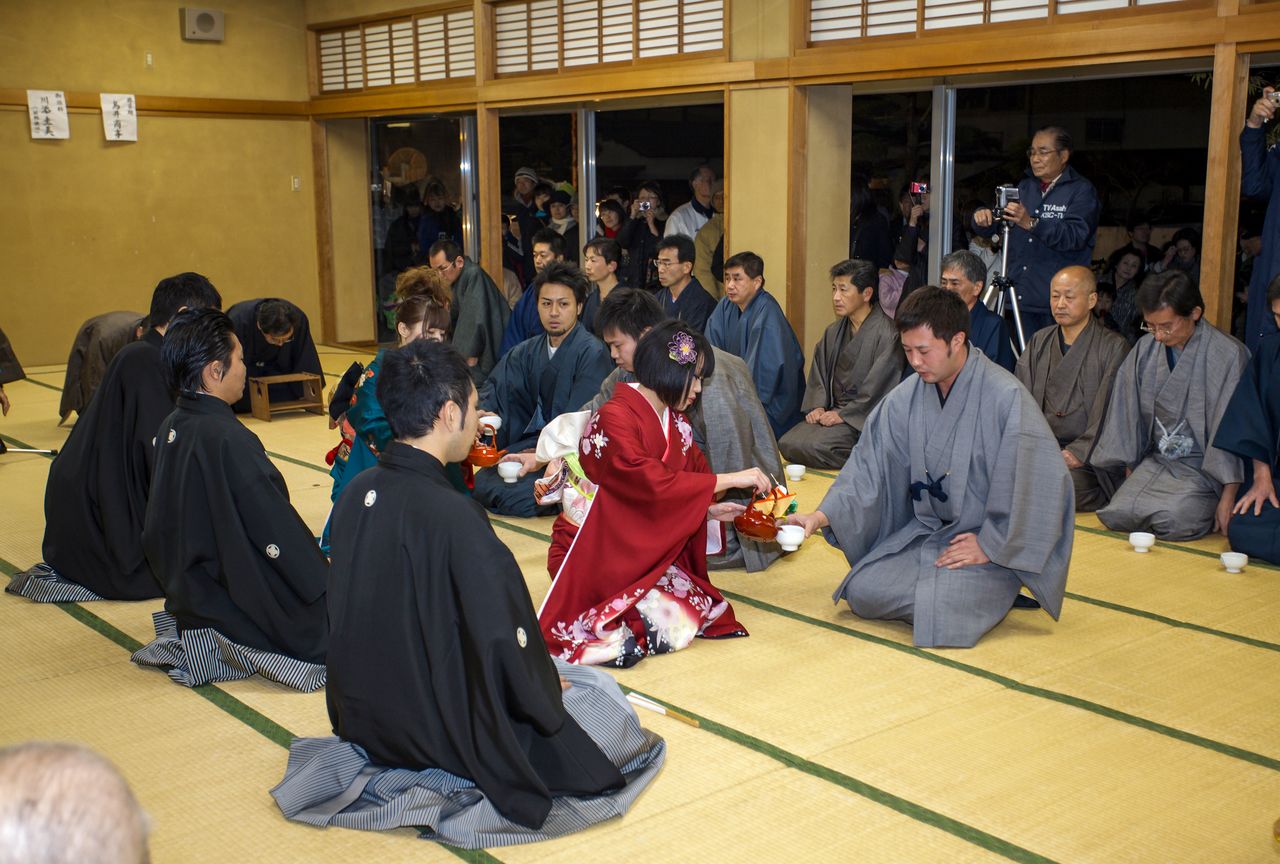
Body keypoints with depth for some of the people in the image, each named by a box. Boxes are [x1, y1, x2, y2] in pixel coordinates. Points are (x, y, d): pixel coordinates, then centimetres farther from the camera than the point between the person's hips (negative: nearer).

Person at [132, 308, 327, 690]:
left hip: (188, 592, 9)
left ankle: (193, 631, 9)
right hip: (233, 600, -9)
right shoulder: (228, 440, -26)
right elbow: (277, 534, -21)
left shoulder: (170, 428, 2)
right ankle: (230, 647, -8)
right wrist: (325, 579, -8)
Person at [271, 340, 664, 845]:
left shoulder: (356, 494, -4)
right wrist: (547, 688, -2)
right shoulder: (455, 519, -28)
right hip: (445, 735, -8)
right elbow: (505, 643, -24)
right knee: (600, 693, 12)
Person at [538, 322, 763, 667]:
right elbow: (651, 483, -30)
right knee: (673, 623, -23)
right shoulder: (613, 419, -19)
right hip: (591, 554, -8)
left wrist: (711, 509, -10)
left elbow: (680, 494, 12)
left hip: (642, 549, 8)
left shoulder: (676, 424, 8)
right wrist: (730, 479, -26)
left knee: (694, 610, -14)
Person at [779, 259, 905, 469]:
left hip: (865, 419, -7)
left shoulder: (887, 333, -12)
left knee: (815, 446, -28)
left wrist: (843, 414, -15)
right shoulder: (833, 333, 14)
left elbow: (880, 386, -15)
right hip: (833, 412, 7)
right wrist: (817, 406, -3)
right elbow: (818, 374, 16)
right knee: (788, 443, -16)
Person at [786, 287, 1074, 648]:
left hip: (992, 546, -6)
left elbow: (1037, 482, -19)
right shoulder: (905, 398, -3)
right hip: (924, 531, 6)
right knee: (861, 592, -11)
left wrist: (989, 546, -15)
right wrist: (823, 515, -15)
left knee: (941, 618, -27)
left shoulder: (1006, 398, -20)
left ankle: (993, 594, 5)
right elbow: (869, 465, -1)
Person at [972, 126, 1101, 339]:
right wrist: (982, 219, -8)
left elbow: (1076, 236, -17)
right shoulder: (1024, 187, 18)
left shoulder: (1082, 191, -1)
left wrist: (1032, 224, -30)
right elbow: (991, 229, 16)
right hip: (1022, 296, 5)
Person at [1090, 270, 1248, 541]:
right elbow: (1128, 414, 10)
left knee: (1175, 520, -29)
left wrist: (1228, 496, -12)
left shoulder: (1229, 355, -10)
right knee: (1117, 515, -19)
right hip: (1155, 462, 5)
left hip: (1204, 470, -4)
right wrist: (1130, 471, 7)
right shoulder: (1145, 350, 4)